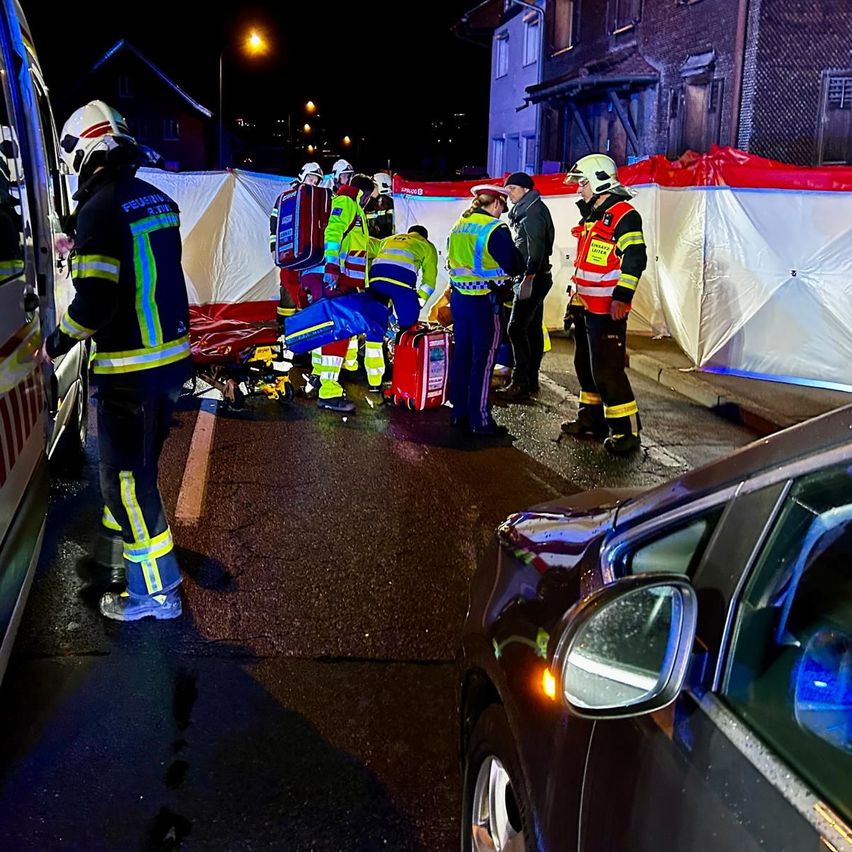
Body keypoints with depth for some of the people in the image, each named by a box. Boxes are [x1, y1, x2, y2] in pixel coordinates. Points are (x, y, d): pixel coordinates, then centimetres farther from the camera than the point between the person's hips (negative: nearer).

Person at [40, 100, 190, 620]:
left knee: (127, 474, 0)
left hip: (131, 368, -8)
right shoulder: (158, 200, 8)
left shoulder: (99, 208, -16)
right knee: (139, 456, 28)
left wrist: (55, 345, -5)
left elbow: (95, 301, -21)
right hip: (173, 356, 8)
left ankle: (156, 592, 7)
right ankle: (124, 523, 52)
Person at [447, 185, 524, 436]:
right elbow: (514, 266, -12)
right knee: (483, 360, -1)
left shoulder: (458, 226, 10)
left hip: (458, 296, 7)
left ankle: (460, 412, 22)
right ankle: (479, 420, 3)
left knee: (462, 354, 14)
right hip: (484, 301, -7)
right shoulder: (495, 229, -13)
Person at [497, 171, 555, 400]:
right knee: (533, 329, 11)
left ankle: (521, 383, -12)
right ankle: (531, 381, 15)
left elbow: (536, 249, -22)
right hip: (536, 278, 11)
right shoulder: (524, 211, 19)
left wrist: (528, 278, -28)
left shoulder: (532, 212, -13)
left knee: (516, 329, -13)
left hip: (533, 278, -11)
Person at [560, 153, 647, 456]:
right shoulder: (591, 217, 19)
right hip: (585, 306, 10)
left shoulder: (624, 215, -12)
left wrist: (622, 297, -25)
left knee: (608, 369, -12)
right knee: (586, 364, 16)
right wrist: (576, 296, 26)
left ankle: (626, 431, -5)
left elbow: (635, 259, -20)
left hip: (608, 309, -10)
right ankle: (592, 418, 29)